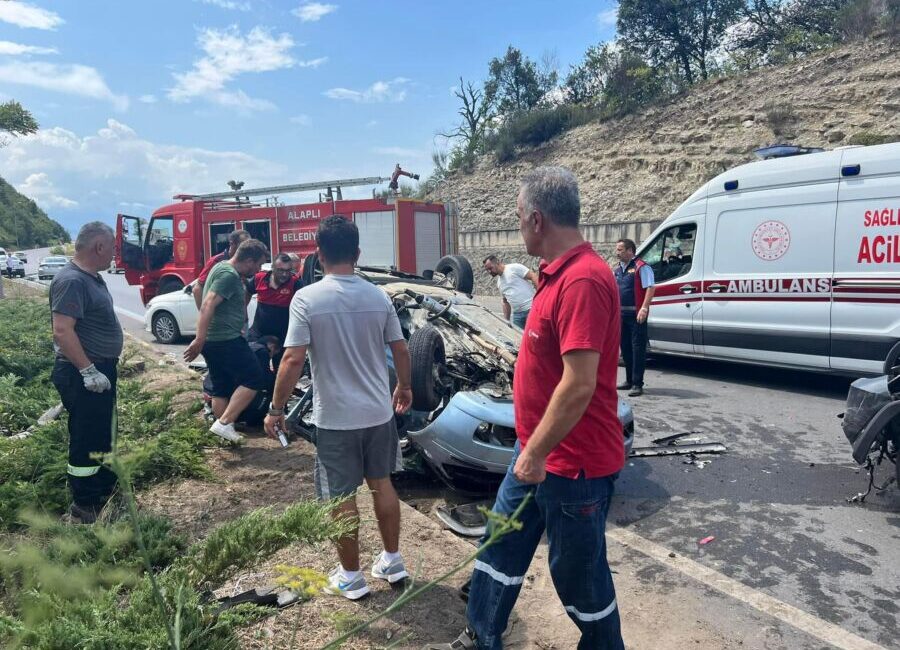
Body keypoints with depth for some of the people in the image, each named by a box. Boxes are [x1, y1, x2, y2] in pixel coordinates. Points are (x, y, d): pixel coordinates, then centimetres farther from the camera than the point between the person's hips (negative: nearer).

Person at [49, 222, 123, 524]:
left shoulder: (91, 277, 10)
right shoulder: (72, 281, -21)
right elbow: (62, 331, -28)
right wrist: (88, 371, -26)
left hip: (100, 371, 10)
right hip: (83, 376, -10)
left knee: (102, 435, 22)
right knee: (86, 441, 0)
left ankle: (104, 492, 38)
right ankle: (83, 510, 12)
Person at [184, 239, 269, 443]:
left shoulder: (223, 268, 17)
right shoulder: (229, 275, -16)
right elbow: (208, 306, -25)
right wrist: (199, 340, -30)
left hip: (213, 341, 10)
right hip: (226, 340, -10)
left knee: (221, 388, 14)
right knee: (253, 380, -5)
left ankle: (225, 433, 21)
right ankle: (224, 423, -9)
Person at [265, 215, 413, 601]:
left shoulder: (306, 299, -13)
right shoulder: (378, 296, -1)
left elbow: (293, 360, -17)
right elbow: (400, 350, 5)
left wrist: (276, 409, -6)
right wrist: (405, 387, 21)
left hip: (335, 418, -4)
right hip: (379, 411, 4)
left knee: (341, 497, 10)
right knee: (382, 484, 19)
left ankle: (351, 577, 24)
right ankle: (392, 561, 33)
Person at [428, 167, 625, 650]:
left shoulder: (583, 280, -26)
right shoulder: (556, 272, 8)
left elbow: (579, 385, -29)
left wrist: (536, 452, -20)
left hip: (574, 463, -10)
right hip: (537, 451, 10)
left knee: (578, 573, 11)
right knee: (501, 547, 21)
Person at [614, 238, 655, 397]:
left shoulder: (641, 267, -9)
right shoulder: (618, 268, 15)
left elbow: (650, 288, -15)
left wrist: (644, 308, -24)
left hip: (636, 314, -9)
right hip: (622, 313, 9)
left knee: (638, 348, -6)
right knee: (625, 347, 13)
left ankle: (637, 384, -5)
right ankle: (629, 380, 24)